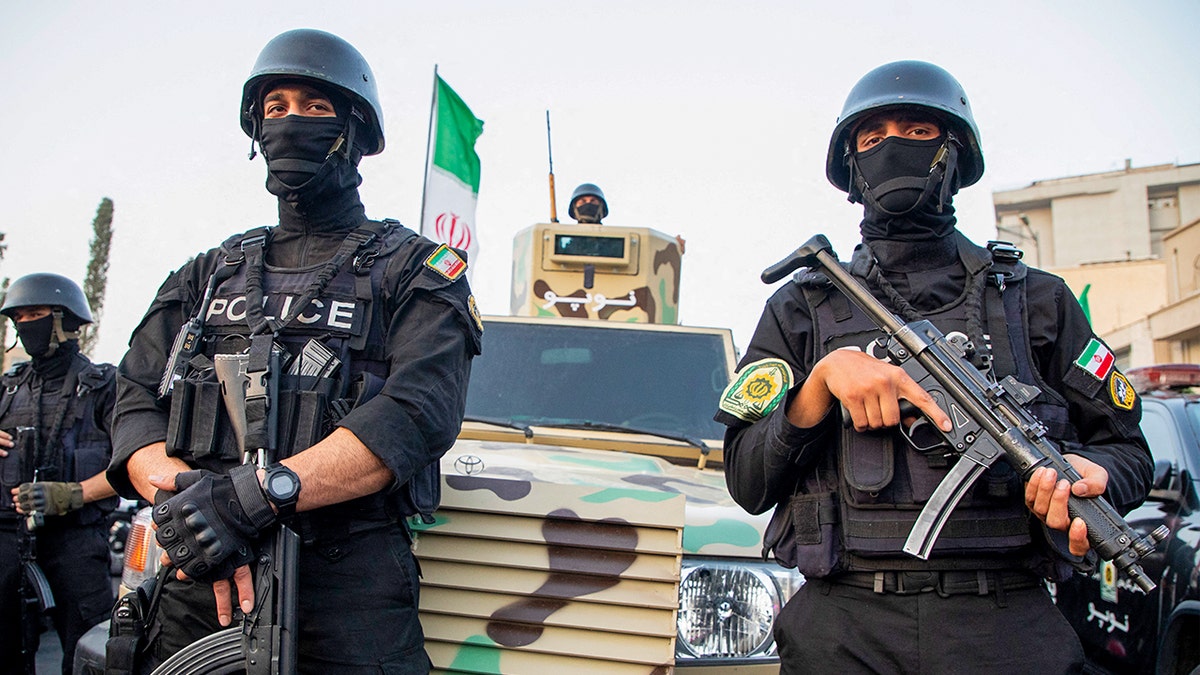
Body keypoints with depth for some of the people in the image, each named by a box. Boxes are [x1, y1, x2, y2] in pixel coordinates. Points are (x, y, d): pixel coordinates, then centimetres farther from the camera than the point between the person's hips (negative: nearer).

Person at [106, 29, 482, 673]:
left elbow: (419, 414, -12)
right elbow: (136, 405, 8)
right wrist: (181, 497, -15)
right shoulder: (210, 274, 19)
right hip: (198, 580, 4)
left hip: (350, 586, -3)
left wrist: (258, 493, -23)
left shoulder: (416, 269, 5)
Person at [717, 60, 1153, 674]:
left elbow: (1126, 445, 14)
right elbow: (747, 483, 2)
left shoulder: (1036, 299, 12)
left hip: (1006, 626, 1)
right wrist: (823, 377, -13)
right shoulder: (802, 308, 8)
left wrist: (1091, 474, -10)